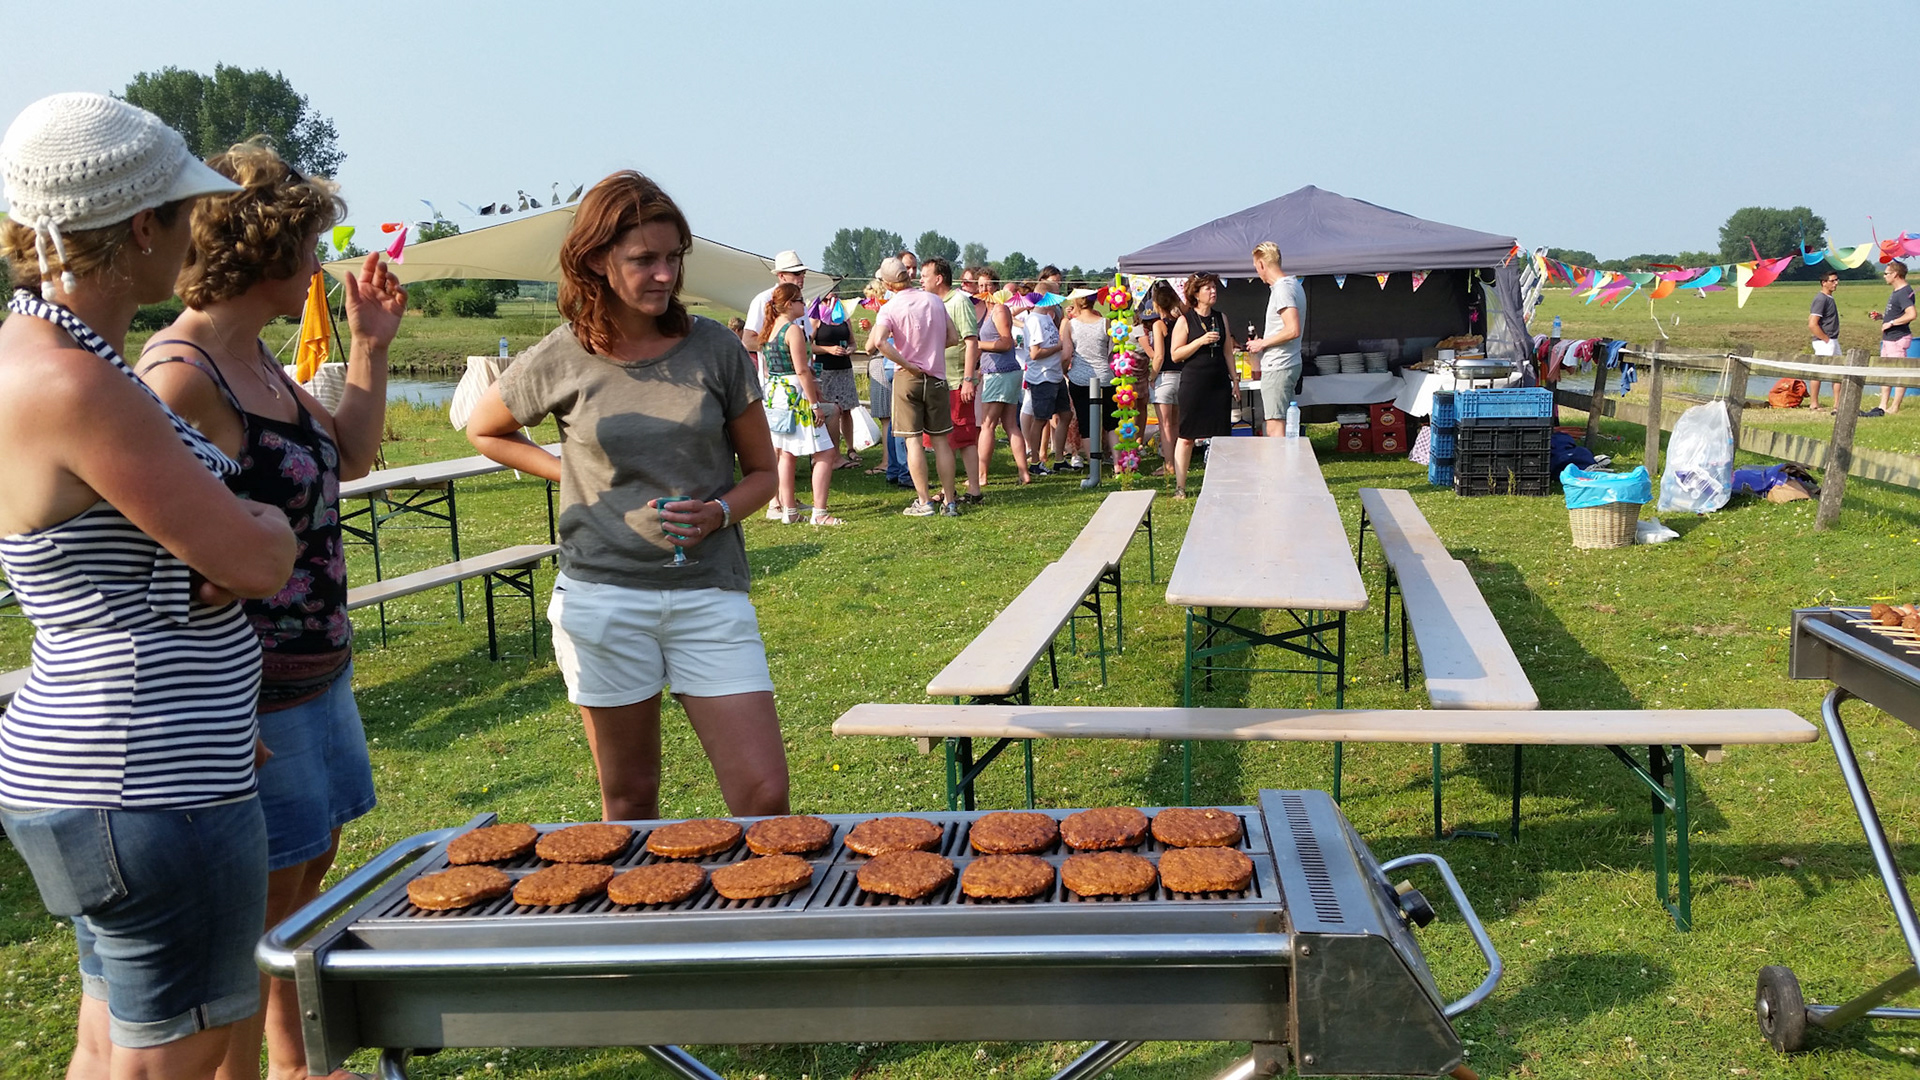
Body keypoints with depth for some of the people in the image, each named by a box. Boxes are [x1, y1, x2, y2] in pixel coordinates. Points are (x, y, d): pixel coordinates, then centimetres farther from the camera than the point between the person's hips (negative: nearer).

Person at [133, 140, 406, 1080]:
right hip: (250, 693, -10)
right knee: (256, 909, 3)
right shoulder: (180, 378, -22)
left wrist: (369, 346, 11)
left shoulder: (255, 358, 8)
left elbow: (350, 457, 21)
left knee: (311, 868, 21)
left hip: (316, 670, 10)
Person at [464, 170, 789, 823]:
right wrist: (570, 475, 5)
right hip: (602, 596, 0)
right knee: (629, 798, 11)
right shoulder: (561, 360, 0)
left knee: (763, 795, -5)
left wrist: (719, 513, -11)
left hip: (709, 592, 0)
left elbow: (761, 470, 9)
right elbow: (483, 431, 19)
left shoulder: (715, 349, 1)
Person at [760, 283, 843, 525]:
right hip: (795, 396, -9)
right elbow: (802, 371, -18)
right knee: (824, 455, -5)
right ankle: (819, 513, -7)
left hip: (773, 395, 9)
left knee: (786, 454, 14)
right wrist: (815, 404, -15)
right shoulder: (793, 330, -14)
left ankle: (789, 510, 16)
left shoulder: (770, 329, 12)